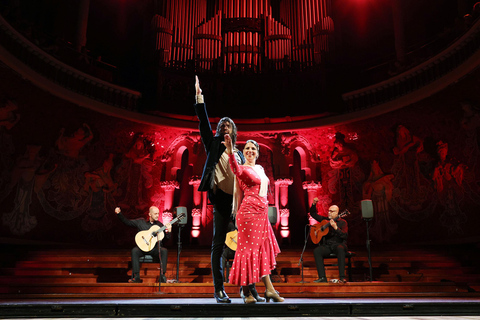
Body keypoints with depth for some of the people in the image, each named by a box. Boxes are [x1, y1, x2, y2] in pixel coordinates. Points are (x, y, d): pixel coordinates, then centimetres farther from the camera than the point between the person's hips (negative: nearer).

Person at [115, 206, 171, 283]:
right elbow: (127, 222, 5)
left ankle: (162, 275, -25)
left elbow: (166, 238, 4)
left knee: (164, 251, -28)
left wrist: (168, 231, -16)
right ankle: (136, 277, -26)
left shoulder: (159, 225, 7)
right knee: (134, 251, -30)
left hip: (155, 248, 0)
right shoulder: (140, 222, 6)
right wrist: (119, 214, -5)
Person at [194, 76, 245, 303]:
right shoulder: (214, 145, 12)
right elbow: (204, 123, 2)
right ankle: (219, 290, 6)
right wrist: (199, 98, -3)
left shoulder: (239, 154, 20)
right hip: (221, 200, -3)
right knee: (218, 246, -1)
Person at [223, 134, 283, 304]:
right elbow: (236, 169, -31)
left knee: (263, 250, 10)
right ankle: (246, 291, 6)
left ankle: (269, 289, 17)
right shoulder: (243, 169, -6)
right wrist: (230, 152, -48)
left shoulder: (260, 169, 17)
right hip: (249, 213, -8)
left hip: (261, 213, 8)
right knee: (248, 249, -3)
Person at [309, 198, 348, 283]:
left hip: (338, 244, -4)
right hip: (327, 245, 4)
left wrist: (335, 227, -25)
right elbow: (313, 214, 21)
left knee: (340, 249, -39)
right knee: (316, 251, -26)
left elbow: (345, 236, -12)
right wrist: (314, 204, 5)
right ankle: (322, 277, -28)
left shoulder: (342, 222, 1)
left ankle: (342, 277, -38)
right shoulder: (325, 220, 15)